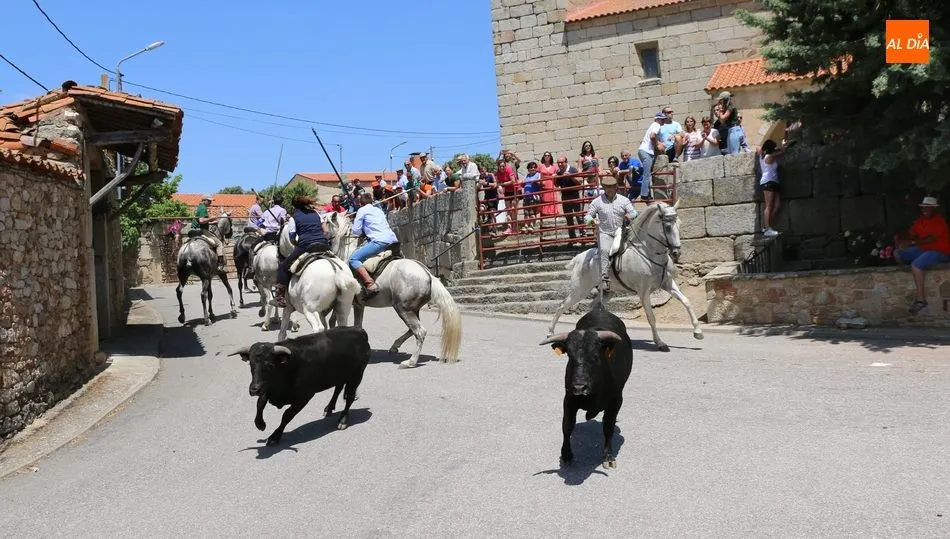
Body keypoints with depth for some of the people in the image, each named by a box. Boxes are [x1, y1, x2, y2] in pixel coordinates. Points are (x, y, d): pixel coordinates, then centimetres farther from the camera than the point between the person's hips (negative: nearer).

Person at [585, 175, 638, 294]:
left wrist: (631, 216, -23)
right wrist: (592, 220, -22)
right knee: (604, 250, -29)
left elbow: (634, 213, 2)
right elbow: (587, 216, 3)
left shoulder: (624, 200, 6)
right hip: (605, 234, -4)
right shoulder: (597, 202, 2)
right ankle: (605, 280, -35)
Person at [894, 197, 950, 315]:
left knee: (916, 265, -33)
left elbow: (932, 239, -28)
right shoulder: (921, 220, 7)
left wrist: (912, 242, -34)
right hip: (924, 249, 9)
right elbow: (911, 234, 5)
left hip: (939, 252, -9)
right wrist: (903, 241, -17)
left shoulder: (939, 221, -18)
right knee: (897, 253, 9)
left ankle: (921, 299, -29)